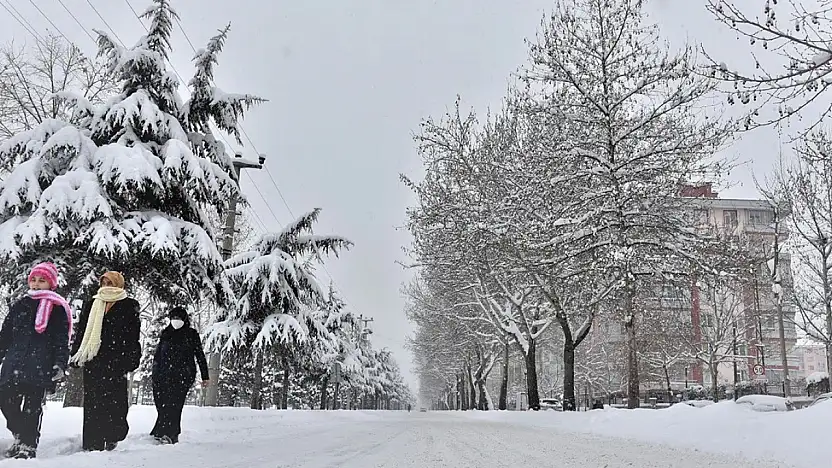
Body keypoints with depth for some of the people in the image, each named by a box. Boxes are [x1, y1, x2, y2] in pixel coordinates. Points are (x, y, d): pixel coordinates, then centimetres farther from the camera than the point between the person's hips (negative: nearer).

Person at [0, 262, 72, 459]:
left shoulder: (57, 308, 3)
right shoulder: (20, 306, 17)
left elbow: (62, 340, -3)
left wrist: (60, 364, -15)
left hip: (40, 367, -5)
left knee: (32, 407, -3)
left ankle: (28, 446, 5)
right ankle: (21, 437, 20)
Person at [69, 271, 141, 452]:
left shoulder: (128, 306, 5)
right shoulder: (91, 305, 17)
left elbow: (133, 335, -1)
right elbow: (81, 332, 17)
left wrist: (130, 360, -9)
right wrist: (75, 356, 10)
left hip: (115, 361, -3)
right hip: (93, 362, 3)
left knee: (114, 400, -7)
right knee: (92, 402, 0)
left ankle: (112, 437, 10)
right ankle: (92, 444, 3)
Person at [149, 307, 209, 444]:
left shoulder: (192, 335, 8)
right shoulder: (165, 333, 17)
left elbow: (200, 356, 8)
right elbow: (157, 355, 23)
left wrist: (205, 376, 4)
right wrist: (154, 373, 17)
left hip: (183, 375, -4)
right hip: (164, 375, 4)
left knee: (173, 403, -17)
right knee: (162, 403, -4)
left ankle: (167, 434, -23)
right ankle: (173, 434, 6)